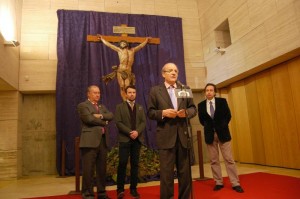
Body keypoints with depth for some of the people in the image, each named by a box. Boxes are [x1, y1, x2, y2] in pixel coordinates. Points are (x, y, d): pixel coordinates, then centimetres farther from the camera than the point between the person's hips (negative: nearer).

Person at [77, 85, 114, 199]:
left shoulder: (102, 107, 22)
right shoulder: (82, 106, 0)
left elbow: (111, 116, 7)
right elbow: (89, 119, -15)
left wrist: (101, 116, -11)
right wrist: (104, 122, -2)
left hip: (103, 140, 7)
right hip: (90, 141, -6)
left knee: (102, 169, 11)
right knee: (88, 169, -2)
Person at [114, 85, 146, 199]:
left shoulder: (140, 107, 16)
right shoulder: (120, 107, 6)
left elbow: (143, 122, 6)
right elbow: (118, 122, -5)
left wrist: (137, 132, -12)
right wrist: (129, 132, -15)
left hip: (137, 139, 3)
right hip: (125, 139, -3)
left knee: (135, 164, 5)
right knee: (122, 163, -5)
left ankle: (133, 188, 12)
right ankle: (120, 188, 5)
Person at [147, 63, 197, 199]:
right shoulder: (155, 91, 4)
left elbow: (193, 108, 11)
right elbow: (150, 112, 0)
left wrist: (186, 112, -10)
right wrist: (163, 113, -17)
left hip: (183, 135, 3)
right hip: (166, 136, -3)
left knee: (185, 172, 13)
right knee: (166, 172, 3)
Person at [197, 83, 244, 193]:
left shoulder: (222, 101, 0)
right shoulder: (201, 105, 2)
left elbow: (228, 115, 4)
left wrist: (222, 126, -2)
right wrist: (209, 127, 4)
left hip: (223, 133, -1)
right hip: (210, 134, 1)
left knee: (229, 159, 1)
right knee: (214, 160, 5)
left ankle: (235, 184, 7)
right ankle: (219, 183, 15)